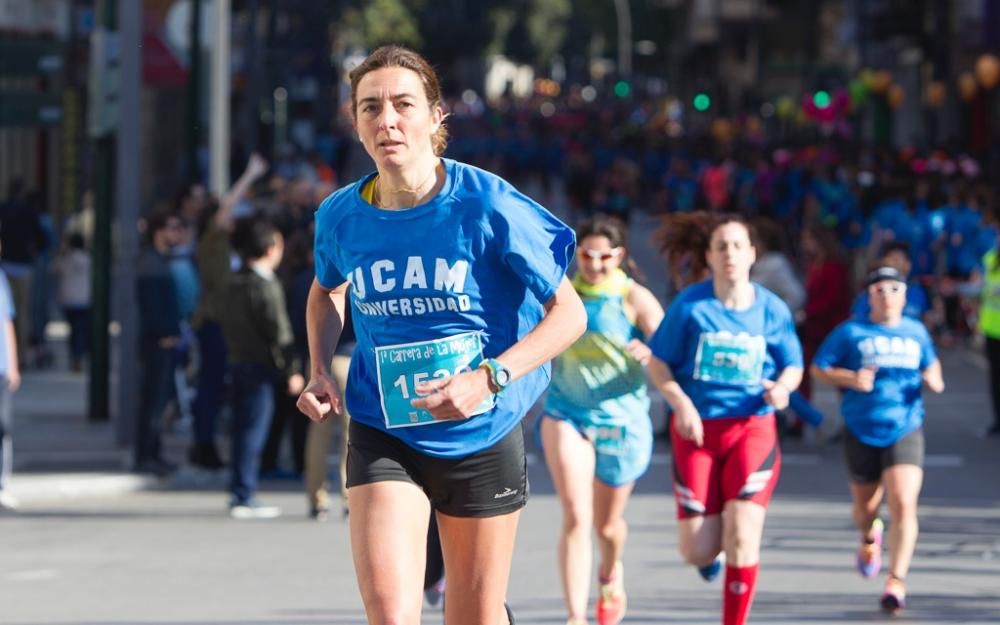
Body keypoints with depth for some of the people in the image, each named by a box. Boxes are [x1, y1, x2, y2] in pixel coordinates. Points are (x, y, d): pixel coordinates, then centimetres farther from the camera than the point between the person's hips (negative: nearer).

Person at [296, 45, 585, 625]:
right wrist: (321, 371, 3)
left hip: (482, 437, -1)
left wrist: (487, 380, -23)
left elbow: (568, 312, -10)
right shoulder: (341, 216, -4)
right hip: (383, 439, 1)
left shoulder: (487, 207, -15)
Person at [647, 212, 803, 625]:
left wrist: (781, 387, -15)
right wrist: (681, 403, -16)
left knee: (742, 535, -15)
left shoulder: (771, 310, -2)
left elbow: (793, 365, 9)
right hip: (697, 430, 0)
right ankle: (709, 554, 37)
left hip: (752, 427, 0)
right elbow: (658, 363, 0)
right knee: (697, 551, -3)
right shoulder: (691, 305, -6)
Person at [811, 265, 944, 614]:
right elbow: (818, 368, 0)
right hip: (862, 432, 0)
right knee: (866, 507, 15)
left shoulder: (916, 332, 8)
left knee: (903, 505, -17)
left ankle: (896, 582, -16)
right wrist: (850, 379, -18)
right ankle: (869, 537, 52)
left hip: (905, 431, 0)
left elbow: (930, 364, 25)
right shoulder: (851, 333, -2)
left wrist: (934, 380, 1)